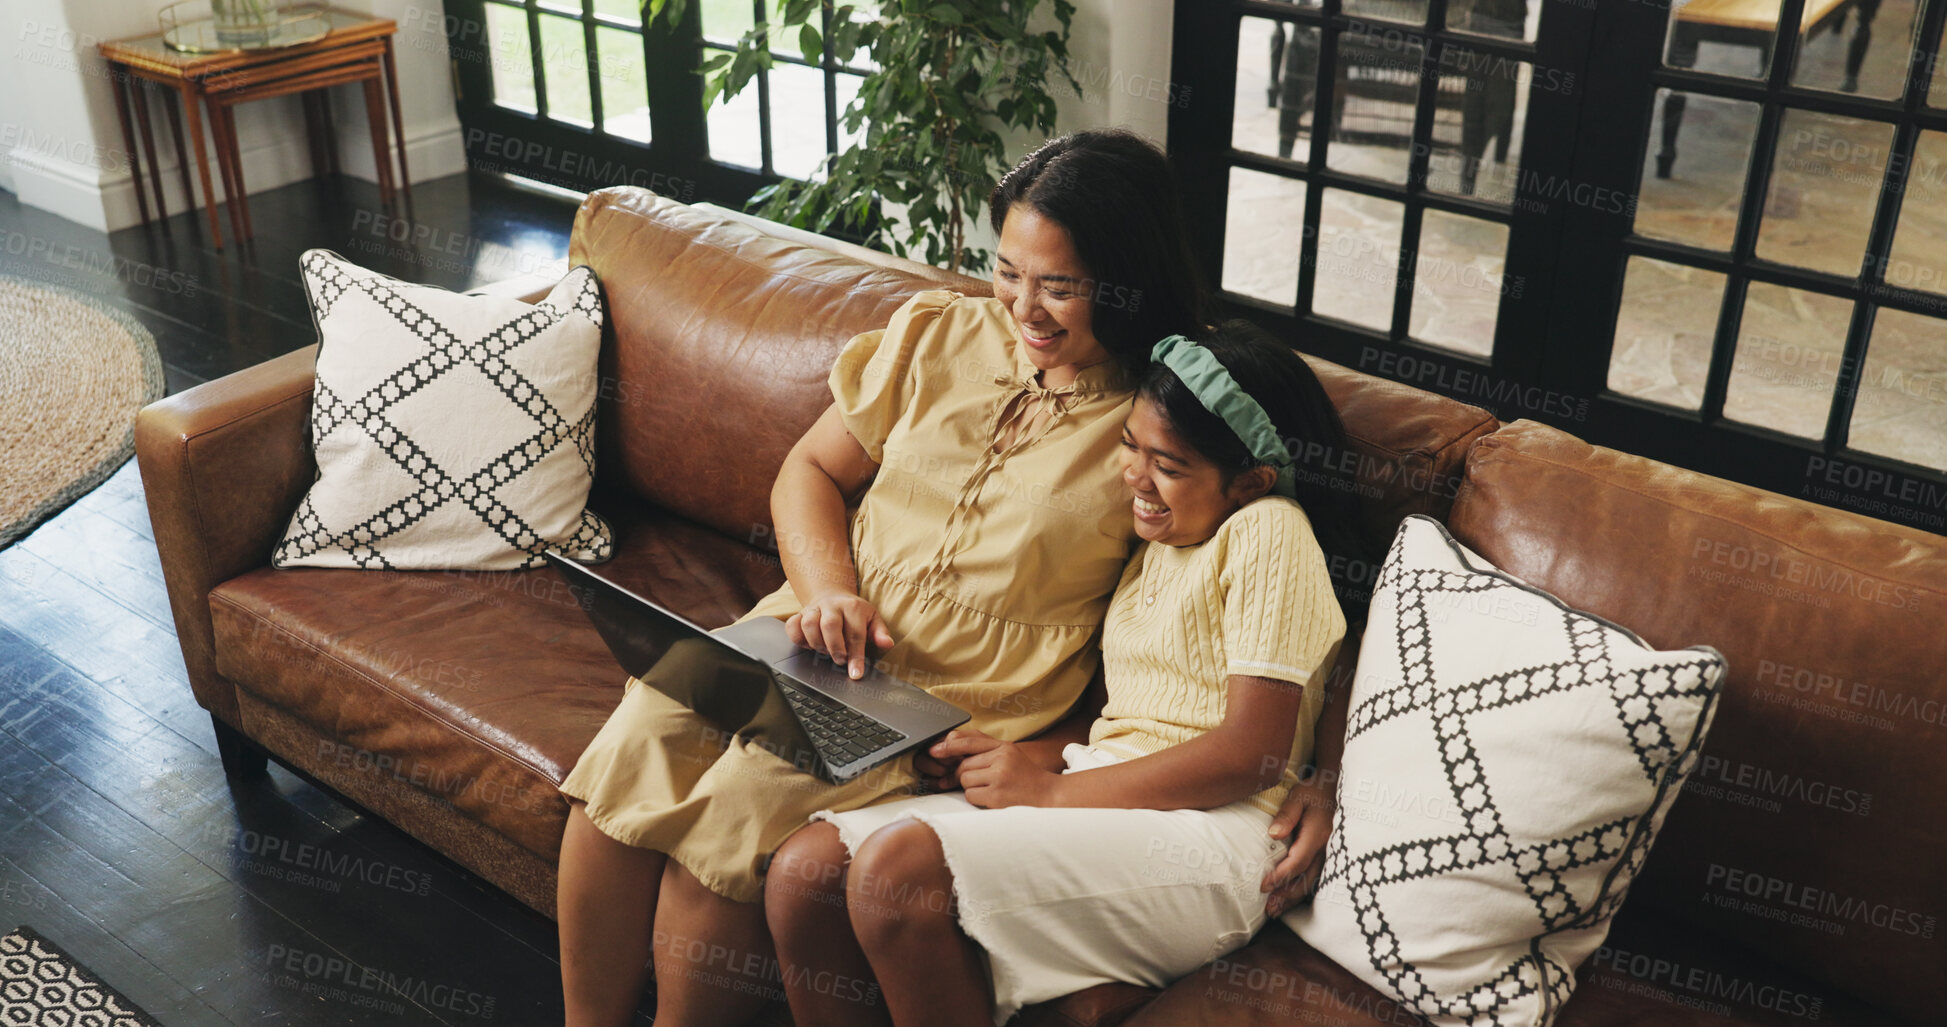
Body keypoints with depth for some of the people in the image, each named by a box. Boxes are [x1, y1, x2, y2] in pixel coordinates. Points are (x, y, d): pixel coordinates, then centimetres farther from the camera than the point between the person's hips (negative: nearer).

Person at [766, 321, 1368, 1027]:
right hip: (1095, 799, 8)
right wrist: (1015, 758, -3)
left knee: (898, 865, -29)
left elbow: (1255, 752, -14)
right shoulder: (1157, 540, 22)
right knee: (804, 866, -11)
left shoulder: (1267, 532, -5)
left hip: (1203, 836, -8)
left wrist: (1051, 789, -12)